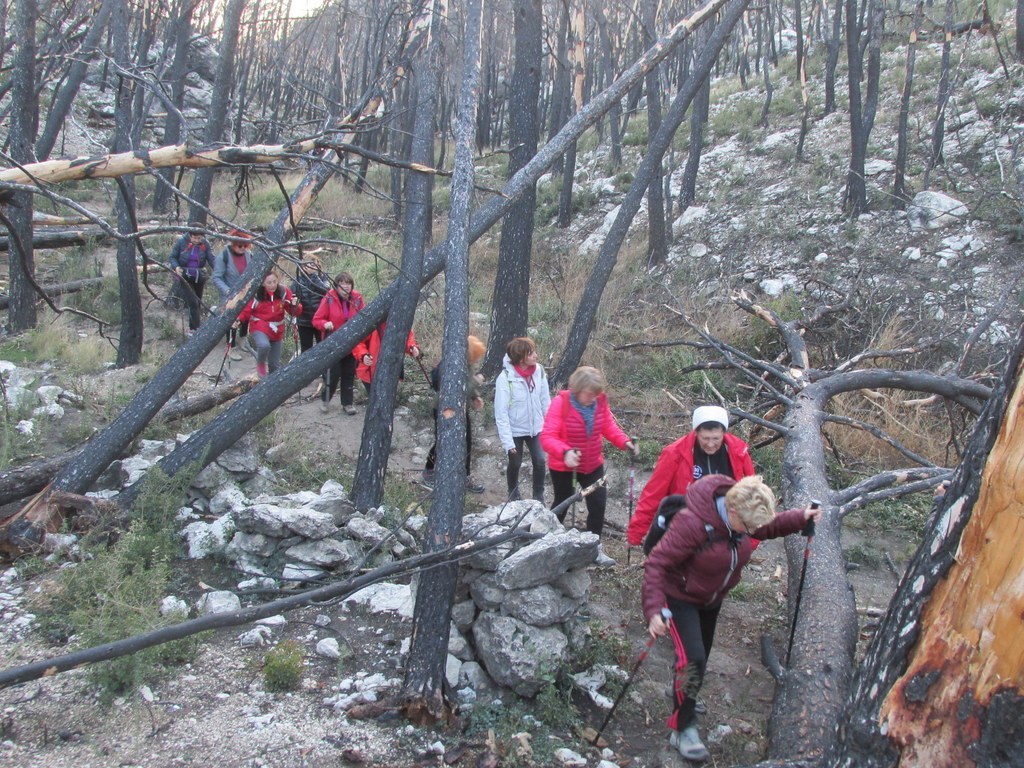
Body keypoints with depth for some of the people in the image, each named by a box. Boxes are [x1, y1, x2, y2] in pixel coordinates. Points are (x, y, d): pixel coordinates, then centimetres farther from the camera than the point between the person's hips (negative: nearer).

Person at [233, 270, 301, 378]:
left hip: (276, 330, 3)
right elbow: (247, 310, -7)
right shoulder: (256, 294, -15)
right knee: (264, 345, -36)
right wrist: (239, 320, -25)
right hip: (259, 327, -3)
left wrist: (295, 305, -26)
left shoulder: (284, 292, -8)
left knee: (274, 363, 9)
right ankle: (261, 363, -3)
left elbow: (295, 312, -4)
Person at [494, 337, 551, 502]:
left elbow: (545, 401, 0)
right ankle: (513, 496, 40)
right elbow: (501, 412, -20)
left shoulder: (539, 371, -12)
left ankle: (539, 497, 25)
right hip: (515, 430, -3)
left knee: (540, 461, 1)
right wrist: (507, 441, -21)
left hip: (536, 427, 3)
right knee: (515, 463, 14)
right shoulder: (505, 378, -24)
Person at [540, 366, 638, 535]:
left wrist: (625, 441, -19)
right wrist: (565, 452, -51)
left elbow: (609, 426, 0)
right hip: (563, 465, -4)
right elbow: (547, 437, -32)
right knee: (562, 504, 15)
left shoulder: (600, 401, -11)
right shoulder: (560, 403, -26)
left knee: (598, 504, 4)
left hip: (593, 464, 4)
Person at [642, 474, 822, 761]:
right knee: (692, 659, -17)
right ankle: (682, 729, 1)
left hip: (711, 599, 7)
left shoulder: (741, 514, -17)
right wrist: (654, 609, -45)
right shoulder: (692, 523, -39)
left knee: (700, 657, 21)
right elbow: (656, 564, -36)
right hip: (679, 597, -7)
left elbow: (767, 528, 6)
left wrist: (800, 518, -10)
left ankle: (685, 700, 49)